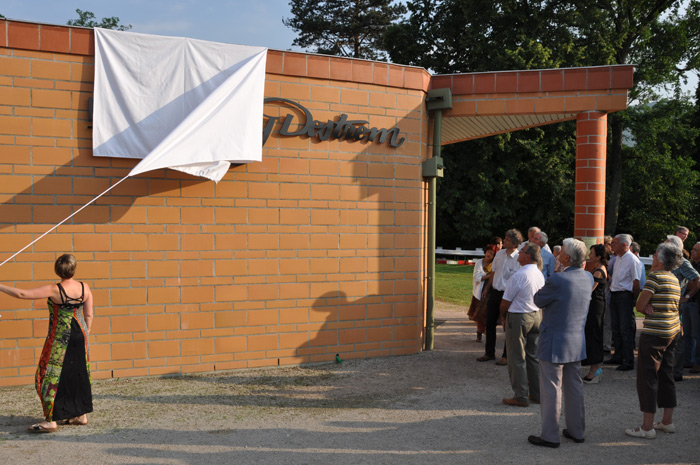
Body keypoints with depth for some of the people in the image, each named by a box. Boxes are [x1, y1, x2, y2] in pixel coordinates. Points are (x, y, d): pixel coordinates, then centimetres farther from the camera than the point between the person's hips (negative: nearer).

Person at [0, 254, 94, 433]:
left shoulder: (54, 290, -17)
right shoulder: (85, 288, -3)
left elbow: (22, 294, -16)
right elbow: (88, 316, 3)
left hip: (60, 338, -6)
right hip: (79, 335, 6)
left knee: (51, 376, 3)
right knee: (78, 373, 15)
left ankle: (51, 420, 4)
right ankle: (81, 415, 23)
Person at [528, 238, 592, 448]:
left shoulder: (557, 280, -23)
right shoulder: (588, 278, 1)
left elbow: (538, 300, -9)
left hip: (554, 343, -7)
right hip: (577, 342, 7)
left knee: (551, 390, 2)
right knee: (574, 387, 18)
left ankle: (550, 436, 10)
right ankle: (577, 431, 29)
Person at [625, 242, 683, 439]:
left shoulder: (655, 276, -15)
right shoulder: (674, 279, 13)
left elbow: (639, 306, -15)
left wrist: (647, 308, 3)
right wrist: (650, 307, -4)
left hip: (654, 334, -9)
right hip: (673, 331, 9)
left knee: (647, 376, -3)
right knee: (666, 375, 16)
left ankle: (647, 427, 1)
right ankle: (667, 421, 23)